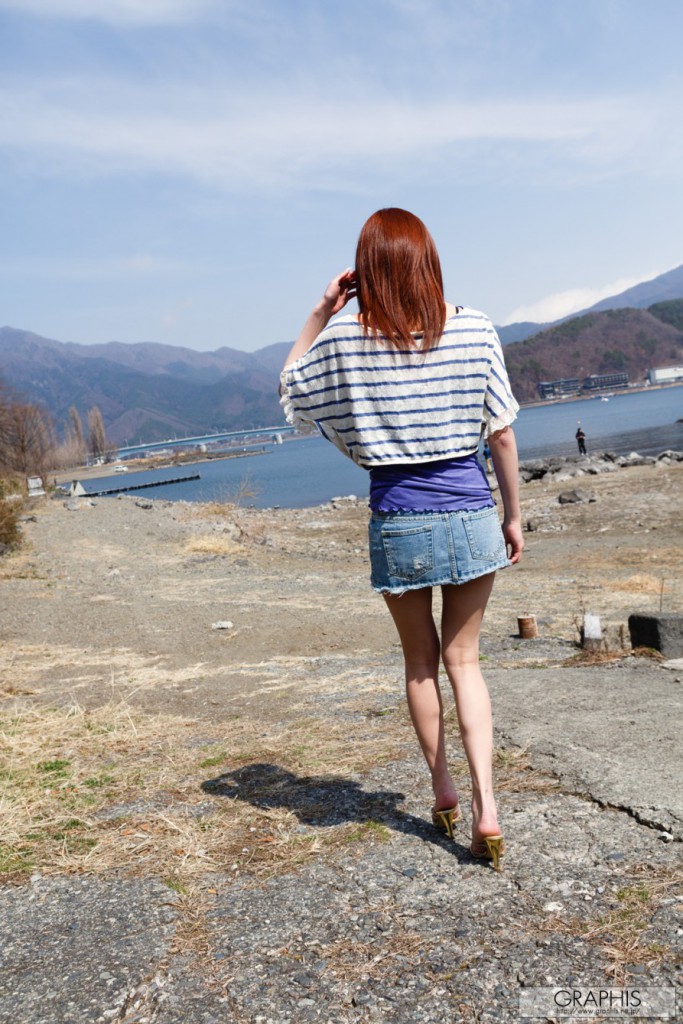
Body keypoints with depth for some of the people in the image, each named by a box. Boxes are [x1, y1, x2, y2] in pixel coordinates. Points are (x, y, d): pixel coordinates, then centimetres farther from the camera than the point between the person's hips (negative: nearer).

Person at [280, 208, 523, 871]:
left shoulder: (344, 337, -6)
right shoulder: (473, 329, -3)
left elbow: (289, 389, 13)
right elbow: (502, 434, 0)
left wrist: (321, 313, 9)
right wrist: (513, 515, 9)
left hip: (397, 523, -1)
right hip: (470, 517, 1)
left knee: (420, 662, 18)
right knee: (462, 660, 13)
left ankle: (443, 792, 31)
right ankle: (485, 808, 6)